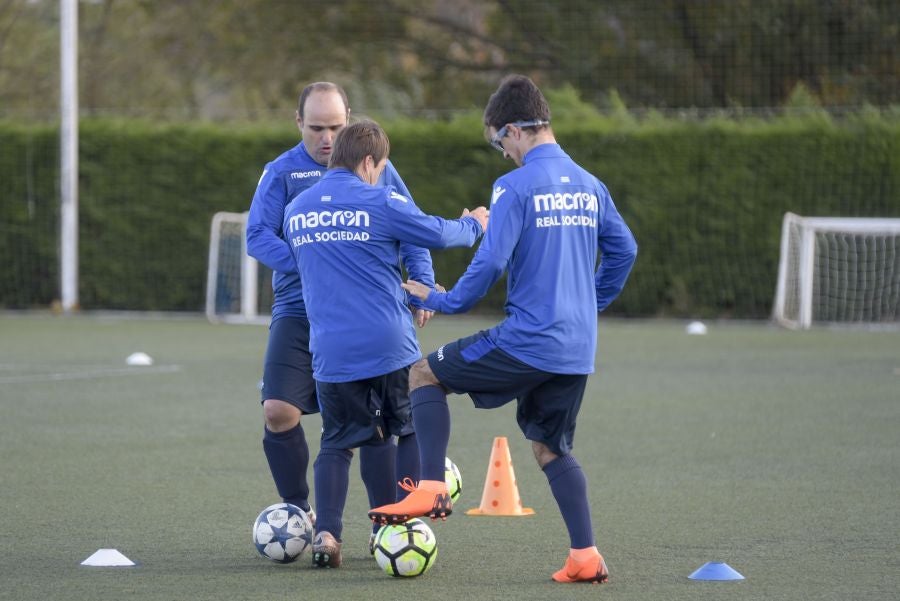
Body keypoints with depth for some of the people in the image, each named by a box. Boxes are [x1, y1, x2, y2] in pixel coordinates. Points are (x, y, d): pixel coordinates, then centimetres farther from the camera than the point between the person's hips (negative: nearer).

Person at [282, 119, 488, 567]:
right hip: (389, 343, -3)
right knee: (413, 431, 15)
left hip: (330, 351, 3)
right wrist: (473, 225, 23)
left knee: (336, 443, 12)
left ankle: (326, 534, -4)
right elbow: (438, 234, 0)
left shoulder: (295, 211, 10)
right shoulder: (381, 202, -6)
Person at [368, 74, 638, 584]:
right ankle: (586, 557, 6)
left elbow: (491, 261, -17)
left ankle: (432, 489, -2)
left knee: (426, 374, 9)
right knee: (552, 448, 17)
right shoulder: (589, 185, 10)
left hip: (527, 341, -7)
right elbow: (624, 250, 16)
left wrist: (446, 301, -2)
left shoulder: (516, 186, -12)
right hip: (577, 350, 7)